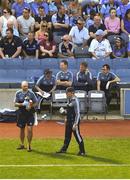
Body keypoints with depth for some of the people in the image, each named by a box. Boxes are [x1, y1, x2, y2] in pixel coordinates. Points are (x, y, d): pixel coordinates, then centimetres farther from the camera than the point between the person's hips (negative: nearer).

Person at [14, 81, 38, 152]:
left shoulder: (31, 93, -3)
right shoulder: (18, 93, 1)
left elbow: (35, 103, 4)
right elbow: (15, 104, 1)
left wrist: (31, 106, -17)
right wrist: (22, 104, -17)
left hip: (30, 114, -2)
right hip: (21, 114, 2)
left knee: (30, 129, -11)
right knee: (22, 129, 12)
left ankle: (29, 145, 0)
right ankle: (22, 144, 27)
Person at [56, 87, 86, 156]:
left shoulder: (75, 101, -18)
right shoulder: (69, 99, 9)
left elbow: (77, 113, -20)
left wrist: (75, 124, -22)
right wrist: (67, 118, 20)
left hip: (74, 121, -9)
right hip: (69, 121, 9)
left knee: (77, 136, -3)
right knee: (67, 135, 19)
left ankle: (82, 151, 5)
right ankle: (64, 149, 31)